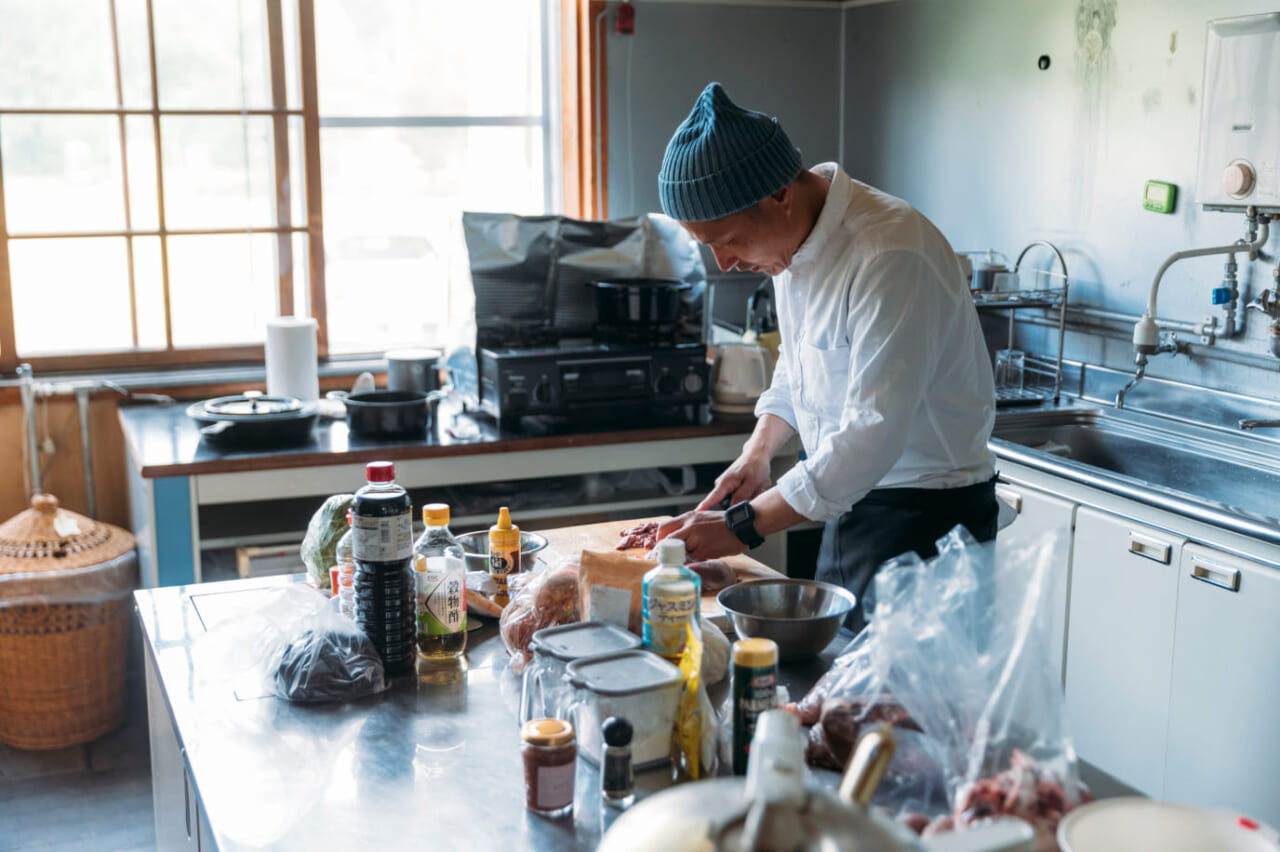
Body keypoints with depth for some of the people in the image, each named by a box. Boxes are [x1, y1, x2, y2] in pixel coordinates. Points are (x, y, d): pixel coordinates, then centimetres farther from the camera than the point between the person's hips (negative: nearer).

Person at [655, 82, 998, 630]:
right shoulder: (792, 237, 3)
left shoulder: (891, 256, -26)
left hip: (927, 520, -8)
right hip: (852, 502, 8)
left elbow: (873, 434, -29)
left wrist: (742, 527, -27)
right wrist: (757, 453, 3)